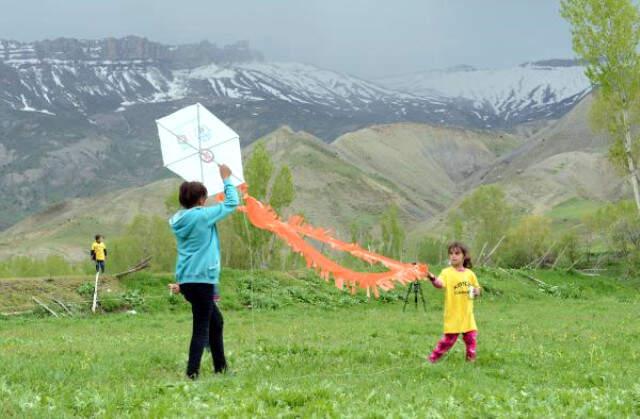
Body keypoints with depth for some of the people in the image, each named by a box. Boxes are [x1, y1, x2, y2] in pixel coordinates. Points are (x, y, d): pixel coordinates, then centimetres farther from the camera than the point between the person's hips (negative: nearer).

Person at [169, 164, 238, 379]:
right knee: (201, 328, -4)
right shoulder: (202, 216, -12)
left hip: (186, 280, 9)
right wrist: (226, 179, 9)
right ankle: (192, 373, -6)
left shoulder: (179, 220, 9)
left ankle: (220, 367, 26)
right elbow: (231, 203, -2)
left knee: (216, 321, 20)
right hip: (201, 279, -9)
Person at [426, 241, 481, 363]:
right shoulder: (447, 272, -8)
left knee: (471, 338, 7)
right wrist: (432, 278, -49)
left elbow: (477, 289, 17)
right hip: (453, 315, -4)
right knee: (449, 338, -4)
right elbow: (440, 284, -28)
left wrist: (475, 292, -7)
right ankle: (432, 359, 7)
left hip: (467, 314, 4)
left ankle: (471, 360, 23)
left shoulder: (470, 274, 6)